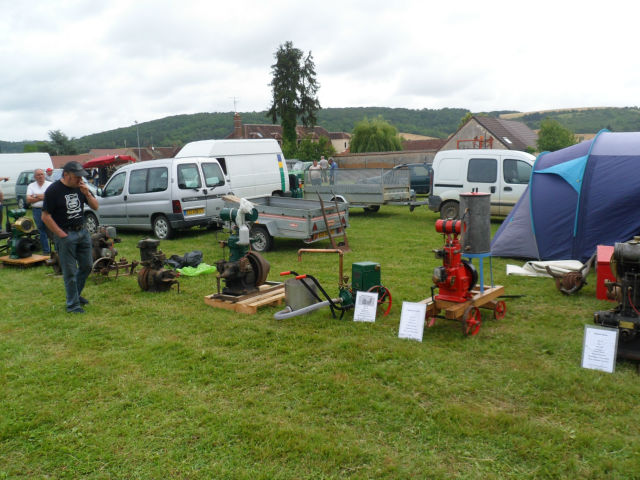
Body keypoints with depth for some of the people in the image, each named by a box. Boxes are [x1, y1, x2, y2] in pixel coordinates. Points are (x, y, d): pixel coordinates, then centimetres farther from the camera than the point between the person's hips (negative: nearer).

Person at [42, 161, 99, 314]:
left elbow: (95, 207, 7)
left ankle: (76, 294, 33)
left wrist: (87, 193, -11)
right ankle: (72, 304, 10)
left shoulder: (80, 187, 6)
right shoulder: (53, 190, -11)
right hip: (65, 235, -6)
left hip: (82, 232, 6)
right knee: (70, 272, 0)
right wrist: (61, 234, -13)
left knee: (87, 266, 13)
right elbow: (45, 216, -11)